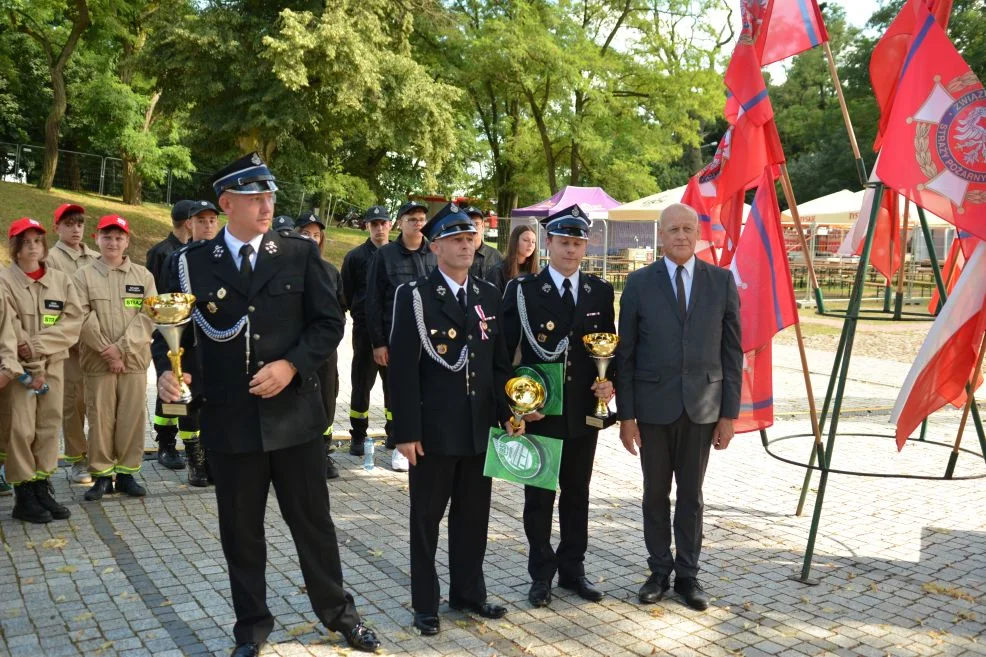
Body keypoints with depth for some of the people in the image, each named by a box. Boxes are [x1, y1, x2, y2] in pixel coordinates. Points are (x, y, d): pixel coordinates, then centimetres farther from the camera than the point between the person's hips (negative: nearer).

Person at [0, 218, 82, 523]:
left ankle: (42, 488, 15)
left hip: (53, 365, 4)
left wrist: (37, 346, -15)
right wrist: (32, 370, -13)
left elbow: (73, 321, -2)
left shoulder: (62, 280, 8)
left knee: (48, 427, 6)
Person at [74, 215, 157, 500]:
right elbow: (84, 319, -5)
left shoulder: (143, 276, 7)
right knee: (100, 418, 3)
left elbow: (149, 315, -1)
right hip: (98, 361, -1)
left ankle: (127, 472, 16)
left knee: (133, 417, 4)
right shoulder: (84, 276, 4)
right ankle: (102, 475, 14)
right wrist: (107, 351, -12)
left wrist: (122, 347, -12)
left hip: (134, 359, 1)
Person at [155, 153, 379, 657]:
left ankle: (338, 611, 33)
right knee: (240, 531, 13)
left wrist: (292, 365, -15)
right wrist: (166, 371, -17)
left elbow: (329, 322, -1)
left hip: (294, 412, 0)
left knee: (313, 520, 13)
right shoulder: (193, 263, 0)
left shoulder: (299, 253, 0)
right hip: (229, 419, 1)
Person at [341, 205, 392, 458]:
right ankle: (358, 435, 14)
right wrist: (361, 314, 2)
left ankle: (395, 432, 21)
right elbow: (346, 294, 3)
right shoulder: (355, 256, 1)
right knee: (361, 382, 4)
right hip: (365, 329, -2)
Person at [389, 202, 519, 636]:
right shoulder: (414, 296, -7)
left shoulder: (489, 296, 9)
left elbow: (500, 362, 12)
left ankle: (468, 592, 33)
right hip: (433, 431, -4)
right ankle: (425, 604, 24)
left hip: (480, 429, 5)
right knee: (426, 519, 9)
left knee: (473, 516, 15)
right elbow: (402, 369, -11)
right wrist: (406, 431, -14)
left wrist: (508, 413, 3)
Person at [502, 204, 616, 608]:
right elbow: (504, 351, -6)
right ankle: (541, 574, 24)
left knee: (577, 494, 15)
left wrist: (610, 382, -7)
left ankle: (573, 568, 31)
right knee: (539, 496, 8)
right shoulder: (523, 291, -5)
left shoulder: (601, 292, 5)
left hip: (584, 412, 3)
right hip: (538, 412, -3)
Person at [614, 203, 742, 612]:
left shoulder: (722, 282, 2)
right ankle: (660, 570, 26)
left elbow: (732, 351, 3)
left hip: (701, 405, 1)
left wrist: (729, 413, -1)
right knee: (656, 493, 11)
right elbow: (625, 353, -1)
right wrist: (626, 414, -4)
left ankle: (688, 574, 24)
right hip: (653, 405, 0)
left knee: (691, 494, 11)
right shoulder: (639, 283, -1)